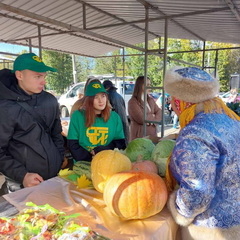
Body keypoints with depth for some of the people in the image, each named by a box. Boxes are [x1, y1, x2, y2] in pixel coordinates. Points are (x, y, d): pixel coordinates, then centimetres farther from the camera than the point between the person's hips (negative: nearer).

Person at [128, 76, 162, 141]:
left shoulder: (151, 100, 13)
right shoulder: (133, 102, -10)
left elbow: (159, 112, 5)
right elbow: (141, 119, -17)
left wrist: (154, 121, -14)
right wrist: (152, 116, 1)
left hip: (153, 134, 6)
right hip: (139, 135, -6)